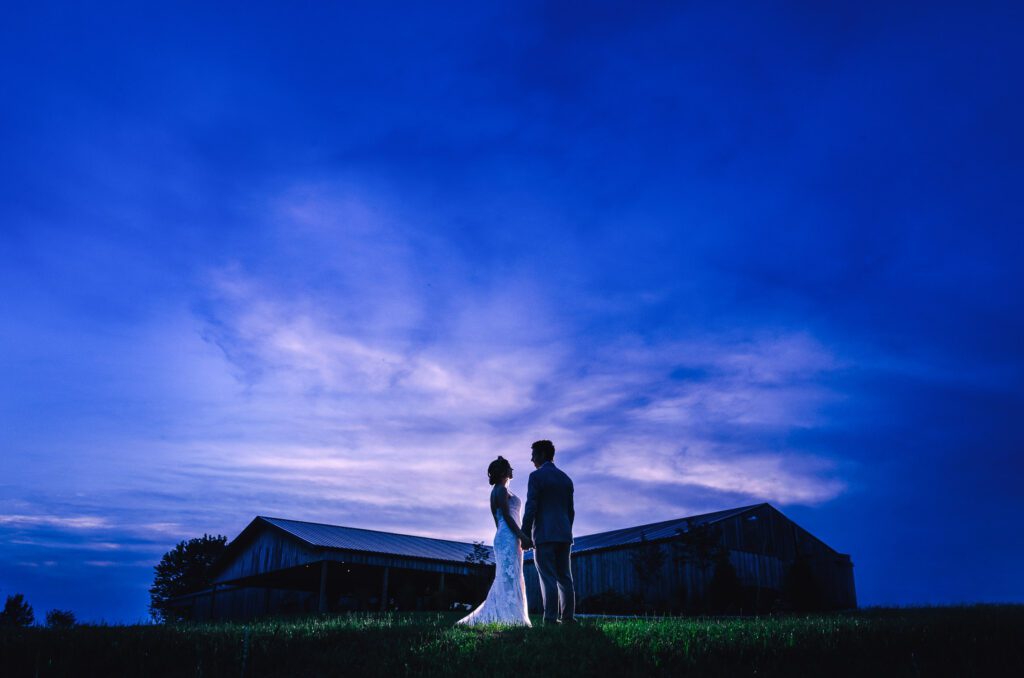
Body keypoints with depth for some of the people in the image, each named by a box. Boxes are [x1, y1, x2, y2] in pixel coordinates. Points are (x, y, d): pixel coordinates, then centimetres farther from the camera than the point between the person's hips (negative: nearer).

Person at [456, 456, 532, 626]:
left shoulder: (497, 491, 22)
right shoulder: (501, 490, -7)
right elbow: (506, 516, -16)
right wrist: (522, 535, -21)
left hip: (504, 538, 10)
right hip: (509, 538, -10)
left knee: (505, 580, 9)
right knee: (509, 577, -13)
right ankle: (510, 619, -17)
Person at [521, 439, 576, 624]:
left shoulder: (536, 476, -5)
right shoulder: (566, 478, 16)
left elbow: (531, 508, -11)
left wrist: (525, 534, -7)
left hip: (544, 534, -6)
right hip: (564, 535, 6)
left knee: (548, 578, -6)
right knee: (565, 577, 8)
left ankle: (551, 619, -9)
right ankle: (568, 618, 6)